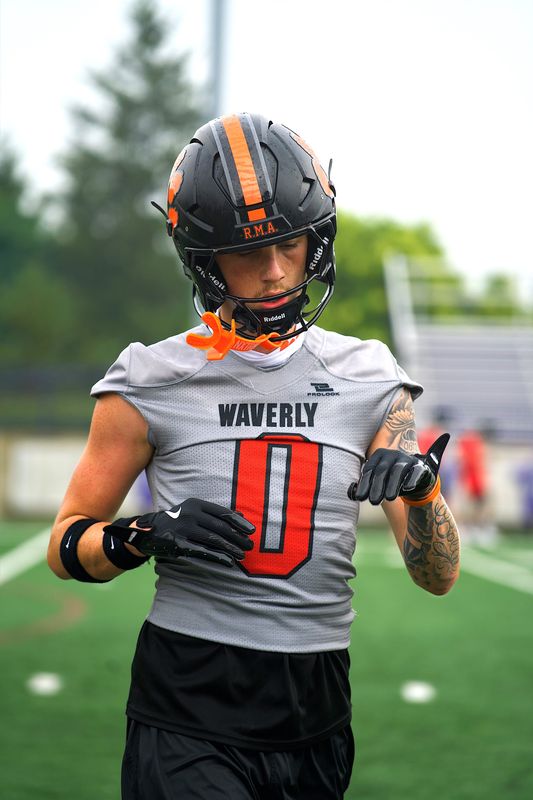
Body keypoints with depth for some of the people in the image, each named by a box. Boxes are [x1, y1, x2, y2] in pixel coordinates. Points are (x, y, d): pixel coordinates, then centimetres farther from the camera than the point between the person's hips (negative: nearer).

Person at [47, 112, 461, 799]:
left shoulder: (368, 378, 6)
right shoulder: (154, 381, -2)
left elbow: (437, 576, 5)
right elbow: (66, 547, 4)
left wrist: (420, 485, -15)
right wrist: (145, 536, -16)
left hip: (316, 715, 4)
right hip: (188, 717, -3)